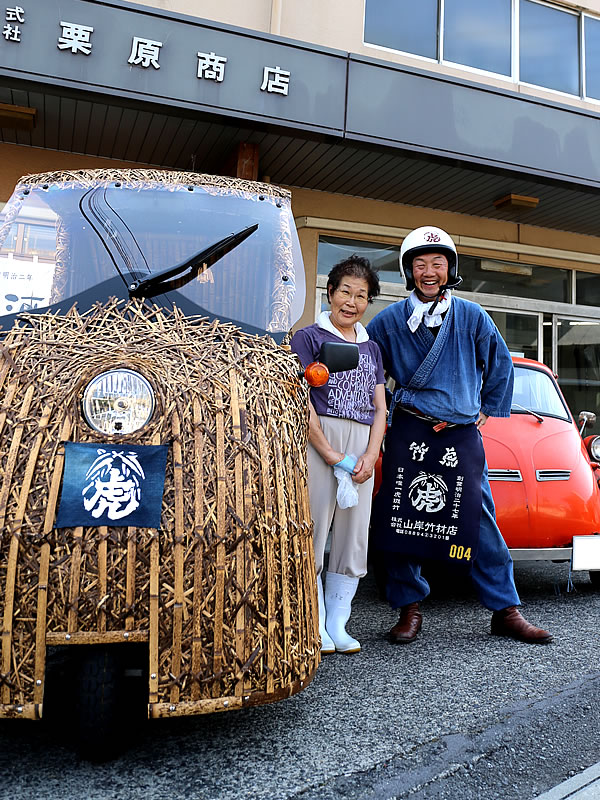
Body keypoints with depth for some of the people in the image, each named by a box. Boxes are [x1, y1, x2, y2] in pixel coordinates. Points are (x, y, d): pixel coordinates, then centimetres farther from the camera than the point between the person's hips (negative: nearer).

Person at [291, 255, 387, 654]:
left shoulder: (371, 348, 20)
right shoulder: (310, 337, 4)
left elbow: (380, 408, 16)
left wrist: (370, 457, 0)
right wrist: (331, 454, -12)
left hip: (362, 449, 5)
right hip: (318, 442, -5)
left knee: (354, 536, 5)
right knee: (313, 532, -6)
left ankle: (337, 625, 16)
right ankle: (315, 627, 5)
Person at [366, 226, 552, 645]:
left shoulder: (472, 316, 6)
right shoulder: (389, 320, 3)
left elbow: (500, 365, 17)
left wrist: (489, 410, 13)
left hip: (463, 433, 1)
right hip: (408, 433, 0)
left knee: (481, 520, 3)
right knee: (401, 519, 1)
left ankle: (506, 610, 15)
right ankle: (409, 608, 16)